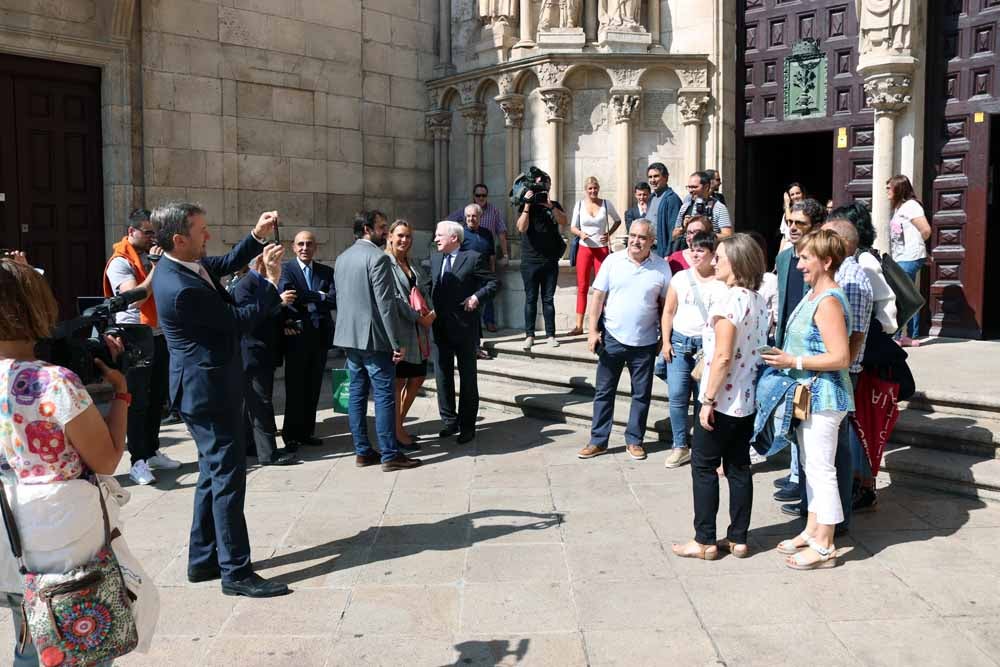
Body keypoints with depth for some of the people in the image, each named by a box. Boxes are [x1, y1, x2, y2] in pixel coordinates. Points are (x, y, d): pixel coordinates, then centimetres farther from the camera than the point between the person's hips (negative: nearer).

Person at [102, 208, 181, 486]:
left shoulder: (152, 256, 10)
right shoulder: (120, 262, -10)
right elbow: (135, 297, -22)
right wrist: (157, 267, -20)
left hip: (159, 336, 7)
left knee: (156, 398, 13)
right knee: (138, 402, -3)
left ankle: (152, 451, 23)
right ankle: (138, 461, 2)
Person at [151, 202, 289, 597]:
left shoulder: (181, 265, 3)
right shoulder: (182, 288, -26)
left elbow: (227, 264, 19)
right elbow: (240, 322, -17)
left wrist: (257, 237, 6)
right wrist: (272, 282, -12)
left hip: (206, 386, 11)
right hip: (208, 390, -11)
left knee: (214, 473, 18)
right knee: (227, 476, -3)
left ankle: (203, 560, 28)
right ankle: (236, 571, 5)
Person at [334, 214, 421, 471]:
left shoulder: (342, 258, 12)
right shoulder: (378, 257, -14)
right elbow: (386, 303, -18)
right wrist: (397, 343, -15)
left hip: (349, 336, 9)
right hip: (374, 337, -8)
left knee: (357, 393, 11)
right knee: (385, 395, -4)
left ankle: (362, 451, 16)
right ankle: (390, 455, -1)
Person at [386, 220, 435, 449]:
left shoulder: (413, 265, 17)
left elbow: (425, 291, 14)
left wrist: (430, 313, -6)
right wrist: (418, 317, -16)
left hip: (419, 333, 8)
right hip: (398, 331, -8)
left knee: (417, 379, 13)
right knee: (398, 382, 0)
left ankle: (399, 425, 27)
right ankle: (397, 433, 10)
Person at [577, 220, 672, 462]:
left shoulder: (661, 266, -2)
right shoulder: (613, 261, -3)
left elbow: (665, 304, 3)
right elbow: (598, 296, 0)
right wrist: (593, 331, -5)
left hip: (645, 342, 0)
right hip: (612, 338, 0)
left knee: (642, 394, 9)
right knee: (604, 392, 7)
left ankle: (634, 440, 24)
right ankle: (598, 441, 17)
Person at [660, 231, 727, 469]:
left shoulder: (722, 283, -2)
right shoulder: (680, 278, 6)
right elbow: (669, 312, 9)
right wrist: (666, 341, 2)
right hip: (679, 342, 2)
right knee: (677, 396, -1)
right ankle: (680, 446, 11)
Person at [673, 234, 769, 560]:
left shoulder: (730, 301, -18)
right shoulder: (759, 301, 8)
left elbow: (723, 356, -22)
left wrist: (708, 400, -17)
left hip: (723, 400, -8)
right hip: (748, 399, 8)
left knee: (703, 466, 3)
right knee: (738, 468, 13)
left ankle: (704, 541, 10)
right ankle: (738, 539, 20)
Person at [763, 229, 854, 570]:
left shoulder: (829, 302, -20)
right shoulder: (813, 295, 11)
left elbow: (840, 357, -25)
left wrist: (794, 362, -21)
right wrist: (785, 356, 9)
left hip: (823, 397, -10)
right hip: (809, 395, 10)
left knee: (821, 470, -2)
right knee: (811, 466, 18)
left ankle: (824, 547, 8)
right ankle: (812, 531, 31)